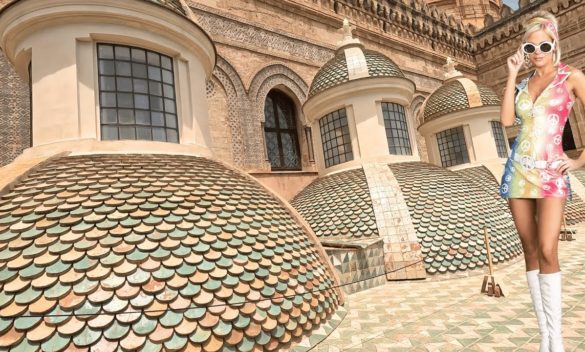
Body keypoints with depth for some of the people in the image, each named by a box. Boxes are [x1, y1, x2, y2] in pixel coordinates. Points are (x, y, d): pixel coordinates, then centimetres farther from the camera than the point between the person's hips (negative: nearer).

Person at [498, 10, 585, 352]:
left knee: (547, 251, -14)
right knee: (530, 251, 4)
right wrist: (512, 75, 2)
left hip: (550, 172, -3)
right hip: (519, 170, 4)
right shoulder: (524, 83, 14)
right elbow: (507, 120, -1)